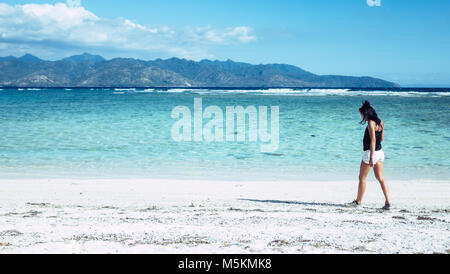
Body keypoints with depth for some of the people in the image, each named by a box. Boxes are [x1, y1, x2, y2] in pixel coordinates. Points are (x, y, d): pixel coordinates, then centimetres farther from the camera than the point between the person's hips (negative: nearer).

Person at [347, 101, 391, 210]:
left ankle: (358, 201, 16)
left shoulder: (371, 123, -17)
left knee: (362, 178, 6)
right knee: (380, 178, 10)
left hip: (371, 152, -8)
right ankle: (388, 202, 5)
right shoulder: (380, 122, 9)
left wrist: (371, 158, -23)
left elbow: (373, 140, -23)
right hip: (380, 151, 8)